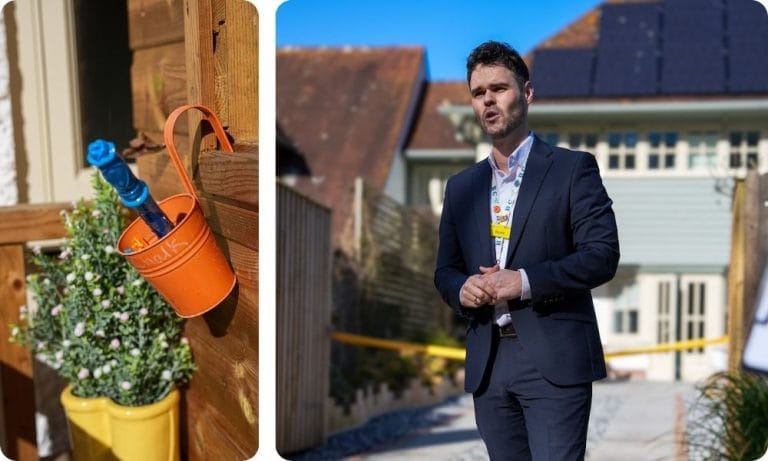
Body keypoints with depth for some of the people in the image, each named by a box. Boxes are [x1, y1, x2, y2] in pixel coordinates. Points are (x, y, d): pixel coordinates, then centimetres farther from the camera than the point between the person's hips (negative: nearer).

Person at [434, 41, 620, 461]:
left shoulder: (572, 168, 1)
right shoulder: (461, 186, 15)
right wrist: (461, 289, -6)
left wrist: (525, 281, -18)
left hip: (555, 360, -5)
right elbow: (445, 269, 17)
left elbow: (603, 254, -7)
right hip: (487, 363, 5)